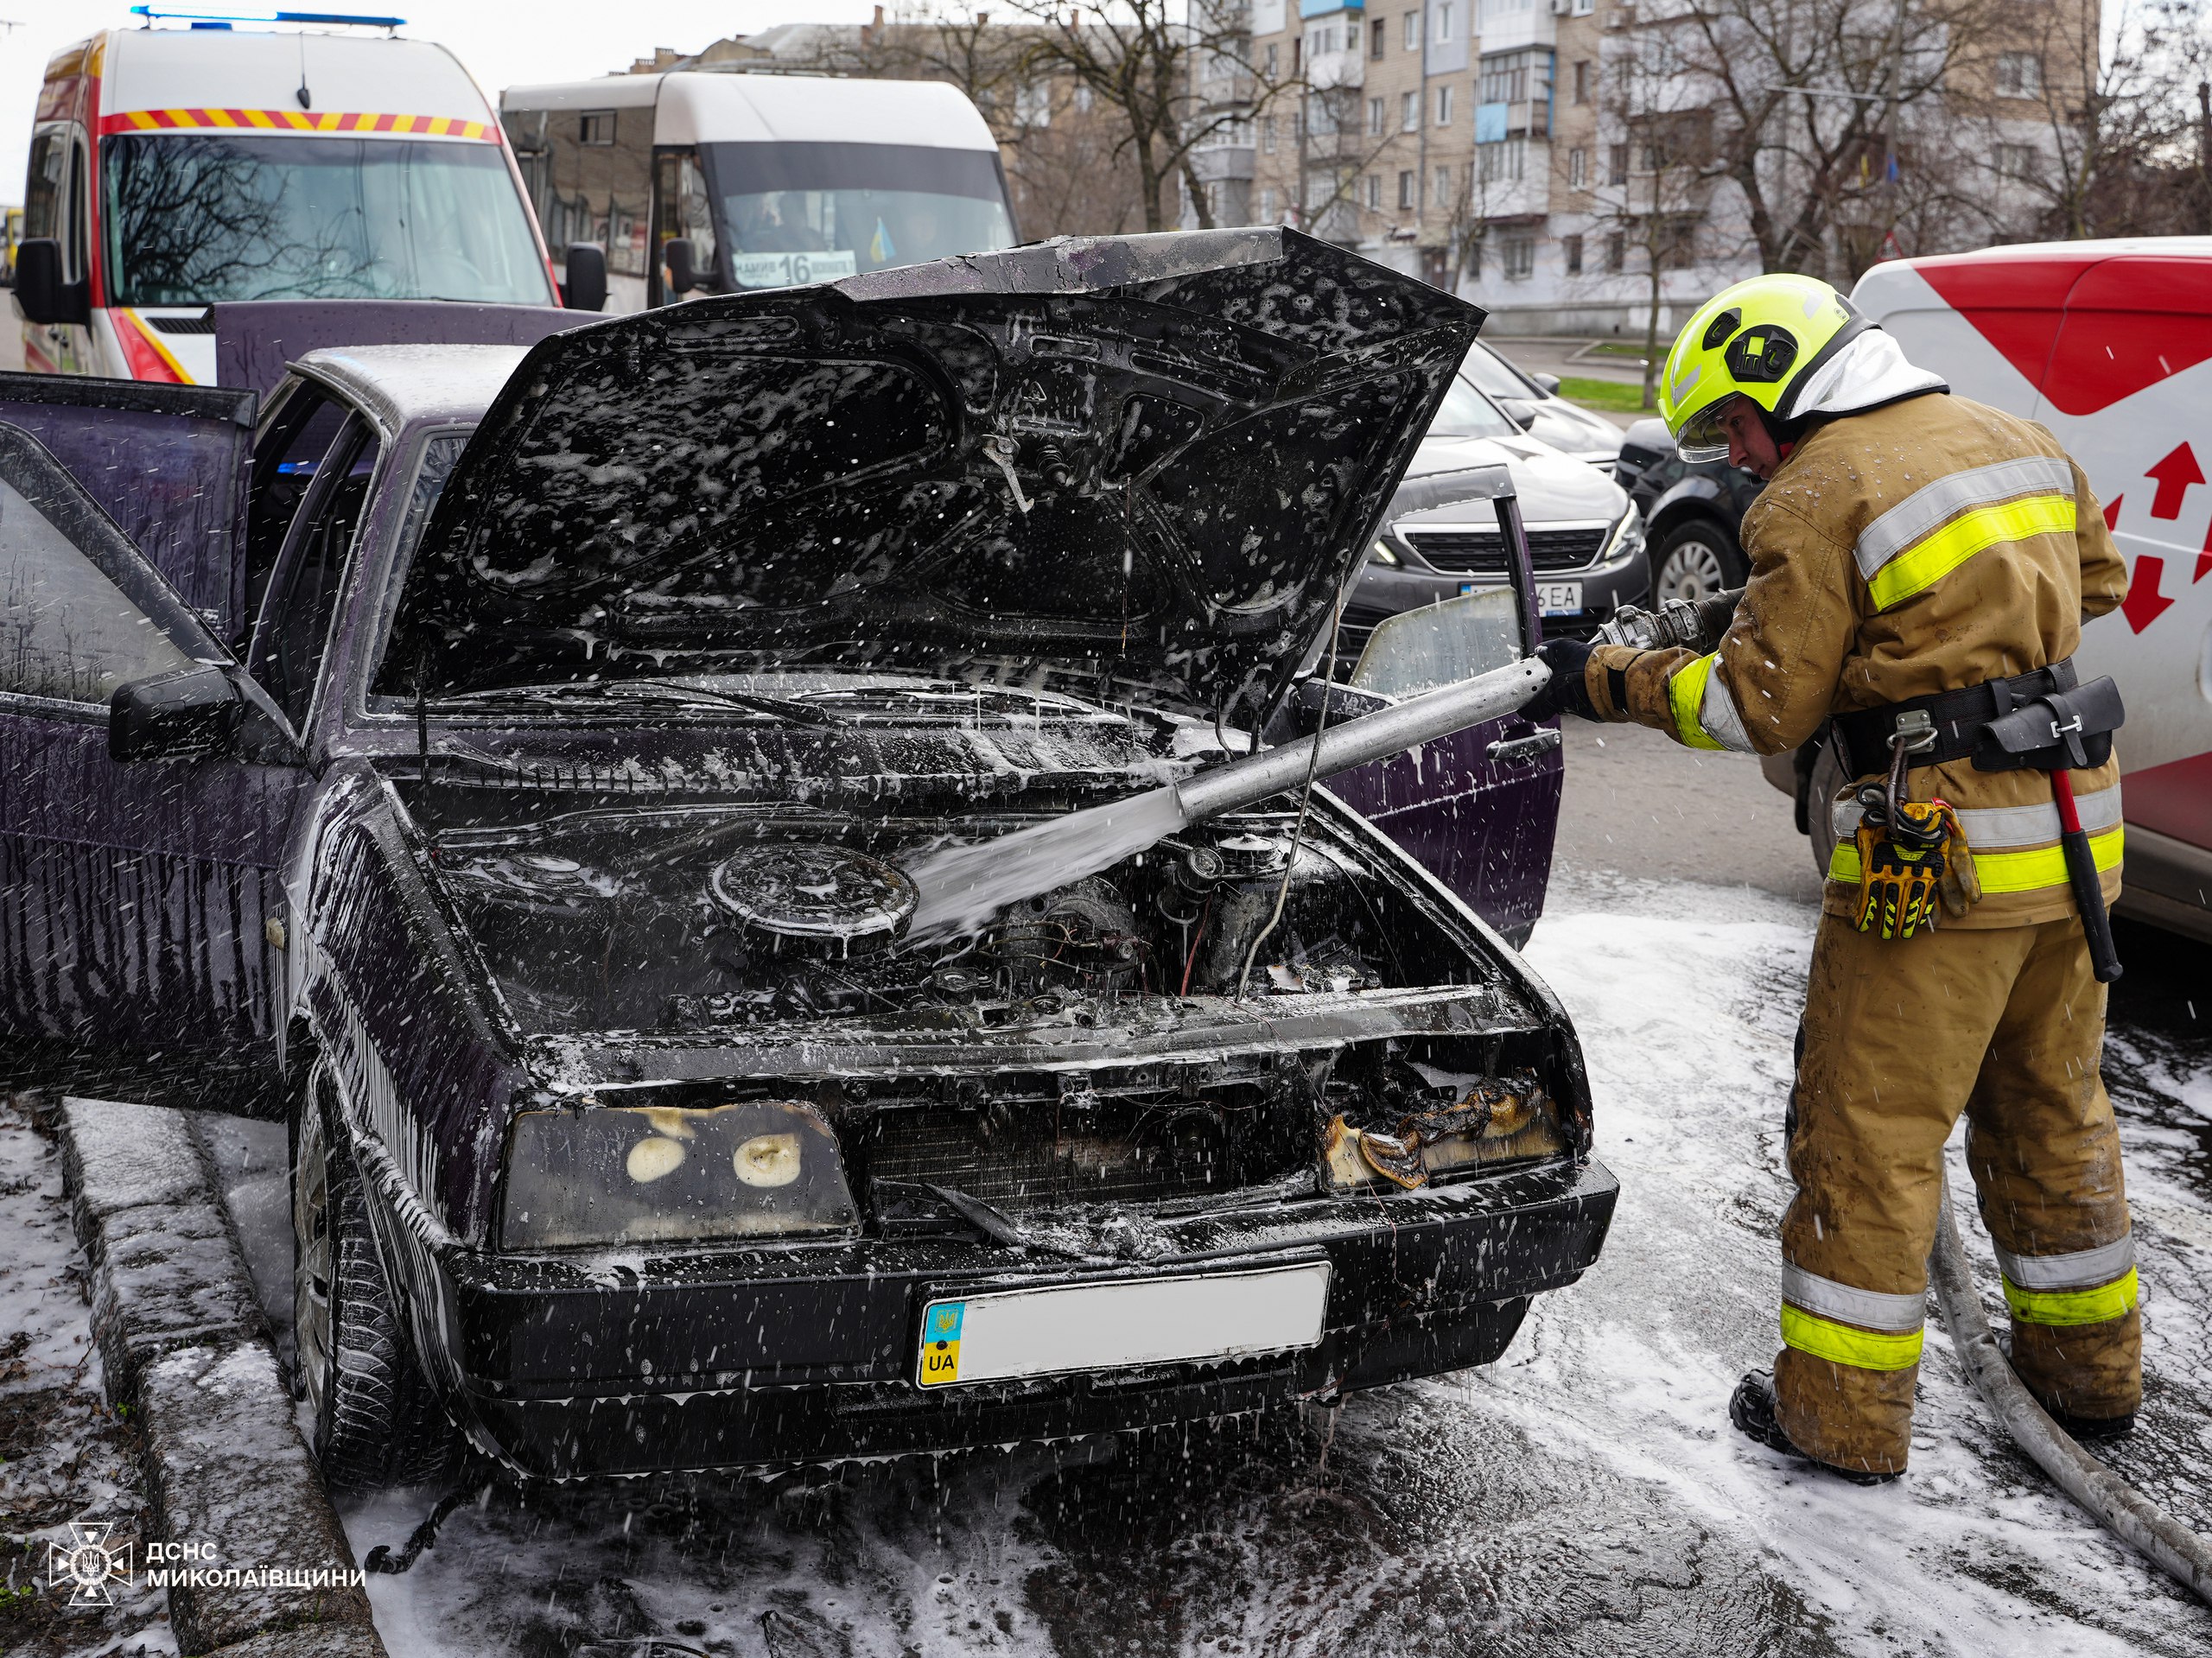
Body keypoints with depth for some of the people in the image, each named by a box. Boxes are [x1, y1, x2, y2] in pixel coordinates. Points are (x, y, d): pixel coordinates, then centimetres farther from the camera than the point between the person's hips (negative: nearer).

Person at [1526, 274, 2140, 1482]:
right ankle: (2087, 1370, 33)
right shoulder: (2020, 444, 11)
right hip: (2076, 836, 8)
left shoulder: (1816, 497, -12)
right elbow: (2098, 583, 24)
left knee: (1870, 1132, 2)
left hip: (1938, 855, -8)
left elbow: (1759, 705, -10)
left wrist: (1605, 682, -1)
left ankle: (1843, 1413, 9)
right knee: (2052, 1110, 20)